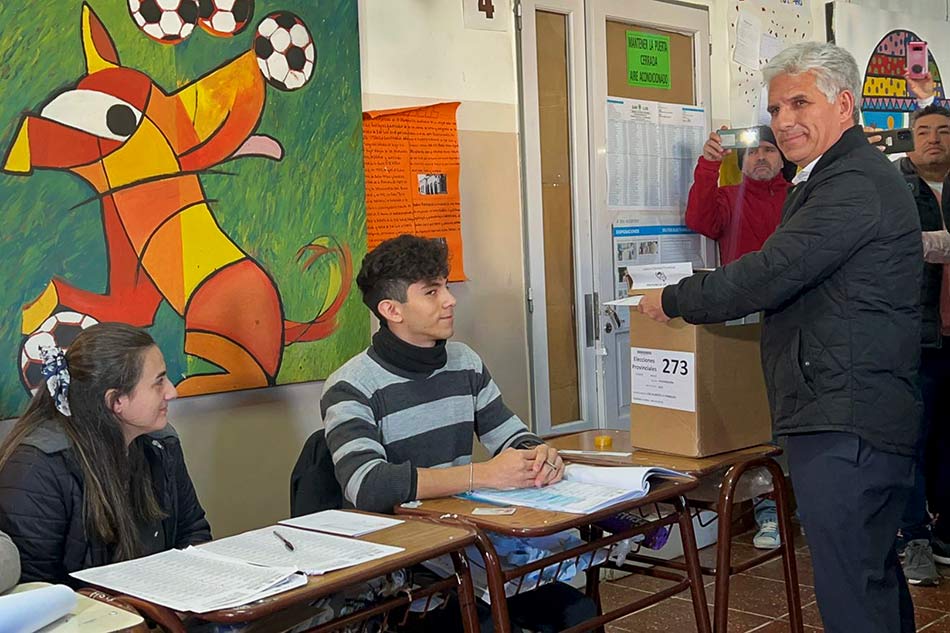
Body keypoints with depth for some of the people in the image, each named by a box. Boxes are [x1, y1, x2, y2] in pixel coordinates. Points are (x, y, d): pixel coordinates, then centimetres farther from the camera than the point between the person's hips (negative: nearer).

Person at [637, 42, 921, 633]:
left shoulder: (854, 185, -16)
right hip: (846, 417, 11)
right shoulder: (840, 178, 20)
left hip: (847, 422, -11)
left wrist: (672, 300, -9)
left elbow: (773, 273, -20)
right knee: (875, 574, 21)